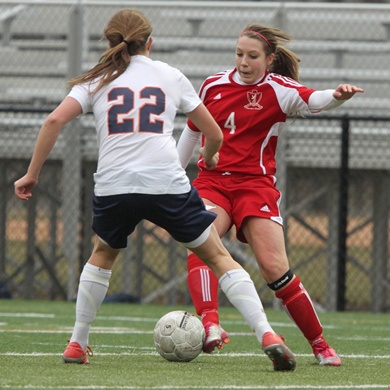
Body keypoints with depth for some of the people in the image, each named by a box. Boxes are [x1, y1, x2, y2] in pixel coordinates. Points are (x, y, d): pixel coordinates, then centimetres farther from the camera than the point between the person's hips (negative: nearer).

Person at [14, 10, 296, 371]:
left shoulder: (96, 80, 15)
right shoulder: (170, 76, 15)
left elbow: (54, 121, 1)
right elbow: (214, 134, 18)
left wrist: (32, 174, 8)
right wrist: (209, 158, 40)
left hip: (113, 187, 1)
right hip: (167, 184, -1)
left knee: (102, 255, 30)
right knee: (218, 257, 11)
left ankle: (77, 345, 26)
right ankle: (267, 337, -3)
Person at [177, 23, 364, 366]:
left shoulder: (278, 90, -5)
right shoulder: (214, 86, 8)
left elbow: (312, 100, -26)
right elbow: (192, 131, 22)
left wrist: (336, 96, -48)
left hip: (255, 184, -3)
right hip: (212, 182, 3)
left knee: (274, 267, -13)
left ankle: (320, 346, 1)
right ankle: (210, 325, -42)